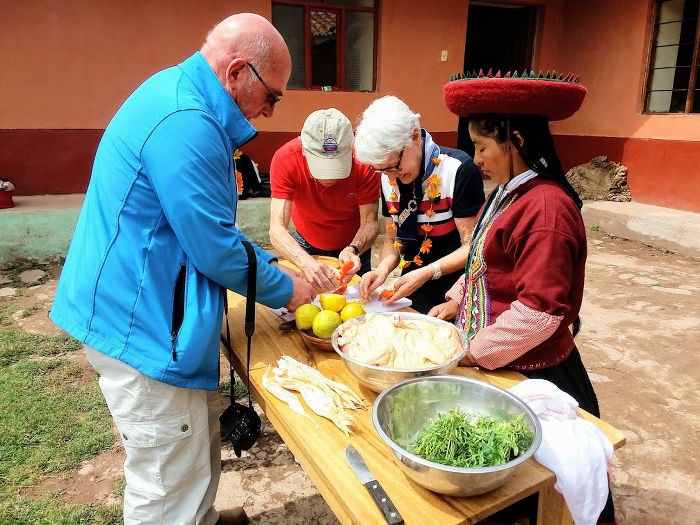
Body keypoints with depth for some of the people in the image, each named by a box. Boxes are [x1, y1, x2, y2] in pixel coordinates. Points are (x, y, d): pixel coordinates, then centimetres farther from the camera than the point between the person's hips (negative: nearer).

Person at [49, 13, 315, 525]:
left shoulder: (181, 99, 11)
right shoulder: (186, 123, -23)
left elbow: (209, 225, 19)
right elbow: (215, 248, -21)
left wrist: (271, 266, 13)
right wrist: (284, 289, -4)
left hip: (149, 313, 11)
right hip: (144, 325, -11)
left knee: (200, 442, 26)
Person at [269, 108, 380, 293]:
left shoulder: (364, 161, -32)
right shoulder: (285, 159, -32)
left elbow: (370, 222, -25)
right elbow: (277, 228, -37)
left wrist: (353, 249, -46)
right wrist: (306, 262, -54)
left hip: (354, 245, 0)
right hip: (306, 246, 0)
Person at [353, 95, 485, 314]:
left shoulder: (458, 170, -20)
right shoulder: (388, 177, -2)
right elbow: (392, 239, 5)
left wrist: (427, 273, -28)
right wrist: (383, 268, -15)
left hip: (455, 294, -5)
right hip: (412, 289, 5)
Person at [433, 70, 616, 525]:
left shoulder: (546, 206, -25)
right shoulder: (509, 194, 5)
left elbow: (539, 311, -26)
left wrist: (474, 351, -18)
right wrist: (456, 302, 4)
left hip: (532, 374, -8)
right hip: (496, 364, 8)